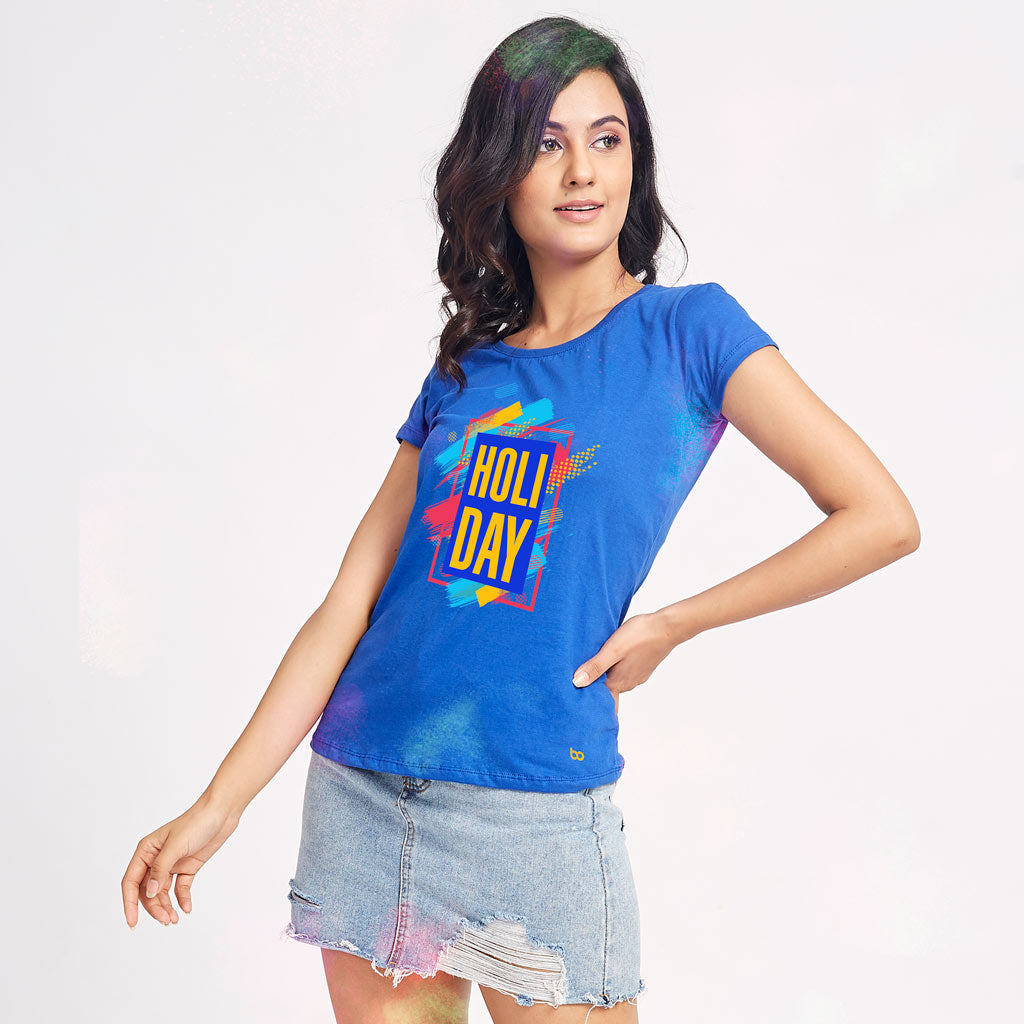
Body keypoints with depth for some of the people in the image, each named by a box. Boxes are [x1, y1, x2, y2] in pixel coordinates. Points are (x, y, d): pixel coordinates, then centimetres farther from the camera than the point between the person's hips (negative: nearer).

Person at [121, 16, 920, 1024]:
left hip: (536, 809, -4)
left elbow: (881, 519, -6)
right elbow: (350, 602, 6)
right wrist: (218, 805, 1)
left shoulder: (688, 331, -1)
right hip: (357, 795, 4)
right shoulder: (462, 376, 9)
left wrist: (671, 624, -4)